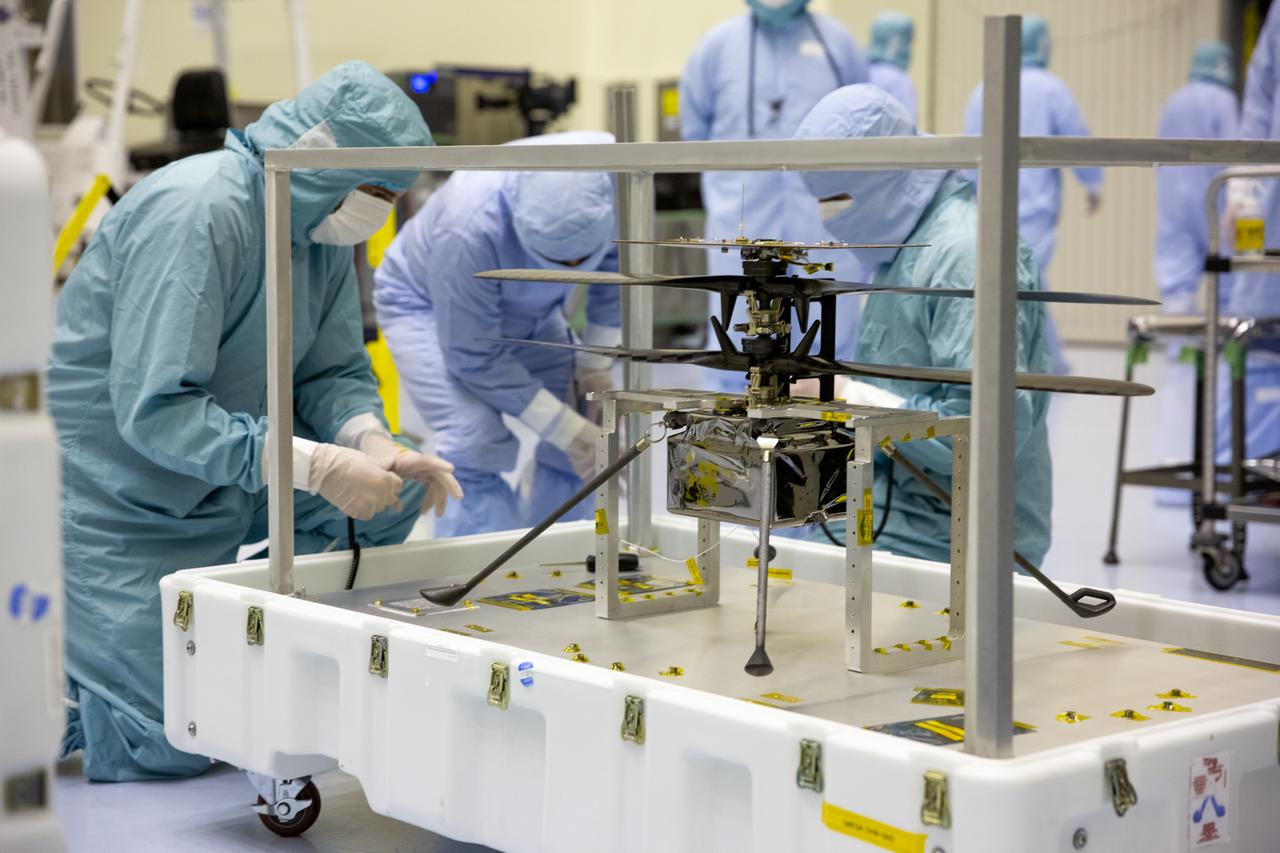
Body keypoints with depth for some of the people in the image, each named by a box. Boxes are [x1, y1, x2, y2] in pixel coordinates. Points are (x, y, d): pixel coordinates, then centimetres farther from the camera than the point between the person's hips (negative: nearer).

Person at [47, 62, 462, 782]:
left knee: (394, 488, 0)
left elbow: (335, 372, 3)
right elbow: (153, 410, -32)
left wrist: (372, 443, -20)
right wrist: (318, 465, -36)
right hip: (117, 501, -9)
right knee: (171, 750, -10)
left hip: (220, 492, 9)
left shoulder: (324, 229, 1)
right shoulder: (196, 214, -27)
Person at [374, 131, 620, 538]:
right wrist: (565, 428, -25)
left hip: (526, 309, 5)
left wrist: (596, 366, -6)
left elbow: (615, 267, -6)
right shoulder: (469, 230, -43)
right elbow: (474, 357, -29)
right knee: (479, 448, -24)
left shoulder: (614, 180, -30)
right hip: (428, 305, -5)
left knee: (586, 446, -5)